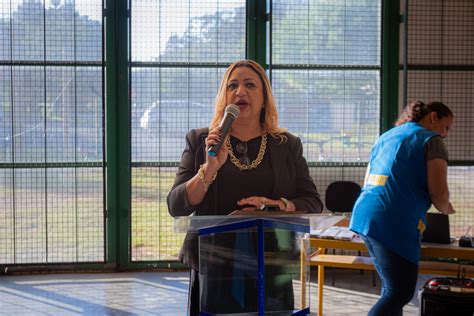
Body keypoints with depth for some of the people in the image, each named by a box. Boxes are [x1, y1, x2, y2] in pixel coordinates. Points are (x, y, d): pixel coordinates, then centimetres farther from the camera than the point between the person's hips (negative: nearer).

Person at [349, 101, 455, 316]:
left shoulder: (385, 137, 24)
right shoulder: (431, 139, 1)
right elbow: (438, 192, -8)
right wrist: (445, 209, 14)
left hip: (364, 215, 8)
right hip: (394, 223, -8)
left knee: (393, 289, 18)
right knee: (400, 292, -3)